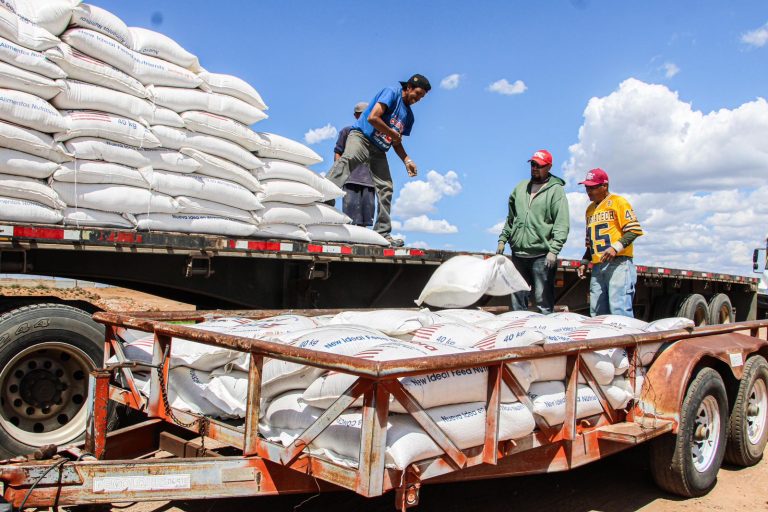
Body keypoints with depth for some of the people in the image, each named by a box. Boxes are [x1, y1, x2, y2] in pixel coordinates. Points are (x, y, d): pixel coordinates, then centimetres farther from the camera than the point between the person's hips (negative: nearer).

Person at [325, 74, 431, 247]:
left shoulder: (409, 115, 20)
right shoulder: (392, 93, -5)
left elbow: (397, 142, 23)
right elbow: (373, 118, -18)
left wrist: (407, 161, 7)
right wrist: (394, 134, -7)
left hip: (379, 151, 8)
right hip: (361, 137, -8)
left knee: (385, 188, -1)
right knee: (346, 161, -36)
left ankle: (383, 233, 6)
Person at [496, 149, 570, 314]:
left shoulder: (556, 190, -1)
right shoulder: (521, 187, 16)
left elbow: (562, 224, -10)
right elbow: (511, 218, 23)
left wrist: (554, 250, -19)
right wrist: (503, 239, 13)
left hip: (542, 255, -5)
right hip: (518, 253, 6)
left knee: (544, 300, -3)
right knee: (517, 299, 12)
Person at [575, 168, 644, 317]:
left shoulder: (618, 202, 2)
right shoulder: (590, 209, 23)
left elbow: (634, 230, -7)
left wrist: (616, 247, -19)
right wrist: (584, 262, 19)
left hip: (618, 263, -7)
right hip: (598, 266, 7)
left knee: (619, 310, -15)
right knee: (596, 313, 3)